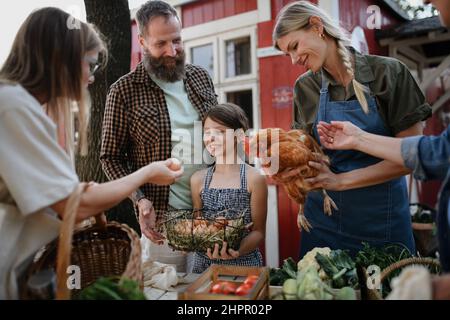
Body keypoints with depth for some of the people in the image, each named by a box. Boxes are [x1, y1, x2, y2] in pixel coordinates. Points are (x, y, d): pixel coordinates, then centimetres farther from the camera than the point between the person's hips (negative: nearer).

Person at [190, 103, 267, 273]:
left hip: (243, 263, -2)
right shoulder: (198, 179, 3)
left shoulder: (254, 179, -6)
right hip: (205, 263, 2)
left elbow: (258, 231, -3)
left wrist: (237, 251, -19)